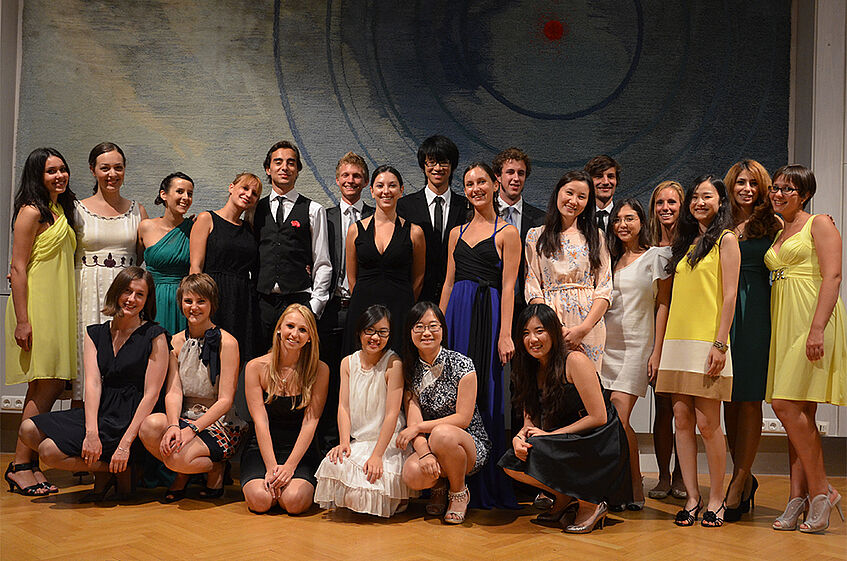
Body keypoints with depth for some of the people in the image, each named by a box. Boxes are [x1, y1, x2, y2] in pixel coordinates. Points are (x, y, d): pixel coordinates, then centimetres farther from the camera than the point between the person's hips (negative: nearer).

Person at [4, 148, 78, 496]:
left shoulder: (61, 211, 18)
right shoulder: (31, 211, -7)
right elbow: (18, 268, -12)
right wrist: (22, 320, -19)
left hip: (59, 308, 8)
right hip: (36, 306, -8)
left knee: (52, 386, 6)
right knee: (46, 387, -9)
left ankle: (29, 463, 13)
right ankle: (20, 465, 0)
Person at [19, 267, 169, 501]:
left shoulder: (155, 336, -5)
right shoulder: (95, 334, 11)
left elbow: (151, 394, -10)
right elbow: (93, 383, -2)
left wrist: (125, 444, -18)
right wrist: (91, 432, -17)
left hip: (130, 420, -7)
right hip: (100, 413, 7)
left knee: (50, 451, -18)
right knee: (29, 431, -10)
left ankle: (117, 470, 2)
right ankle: (102, 470, 0)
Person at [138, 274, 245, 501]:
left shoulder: (226, 342, -7)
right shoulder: (176, 342, 7)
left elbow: (225, 400, -12)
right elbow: (173, 391, -2)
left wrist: (192, 429, -23)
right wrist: (174, 425, -23)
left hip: (220, 424, -5)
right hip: (185, 418, 5)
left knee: (178, 457, -31)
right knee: (150, 425, -28)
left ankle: (216, 467, 4)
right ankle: (182, 475, 1)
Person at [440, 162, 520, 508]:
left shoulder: (507, 233, 1)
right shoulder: (457, 233, 17)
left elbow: (508, 287, -5)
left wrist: (505, 334, -13)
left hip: (487, 314, -5)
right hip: (456, 314, 5)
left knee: (484, 395, -4)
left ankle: (487, 487, 7)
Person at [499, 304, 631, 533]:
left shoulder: (575, 361, -15)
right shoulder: (532, 370, 8)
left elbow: (598, 417, -17)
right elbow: (530, 422, 8)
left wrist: (550, 435, -15)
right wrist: (518, 438, -16)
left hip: (600, 445, -7)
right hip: (567, 445, 7)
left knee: (535, 453, -26)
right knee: (512, 463, -10)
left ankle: (590, 504, -9)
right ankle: (564, 499, 8)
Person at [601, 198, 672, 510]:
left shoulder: (656, 256, 3)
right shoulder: (610, 258, 17)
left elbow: (663, 306, -1)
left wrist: (657, 351, -8)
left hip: (637, 344, -4)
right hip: (606, 344, 5)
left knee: (618, 418, -14)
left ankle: (635, 490, 0)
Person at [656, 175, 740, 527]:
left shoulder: (725, 239, 1)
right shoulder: (687, 242, 19)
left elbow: (729, 295, -7)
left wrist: (720, 344, -15)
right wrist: (662, 346, 13)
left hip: (707, 340, -6)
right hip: (678, 340, 6)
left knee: (707, 422, -5)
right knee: (682, 419, 3)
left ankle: (716, 499, 9)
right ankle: (692, 497, 10)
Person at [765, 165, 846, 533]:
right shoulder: (778, 235, 22)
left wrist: (817, 328, -22)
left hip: (811, 319, -8)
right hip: (783, 323, 8)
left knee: (787, 404, -15)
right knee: (799, 413, 4)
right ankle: (798, 499, 5)